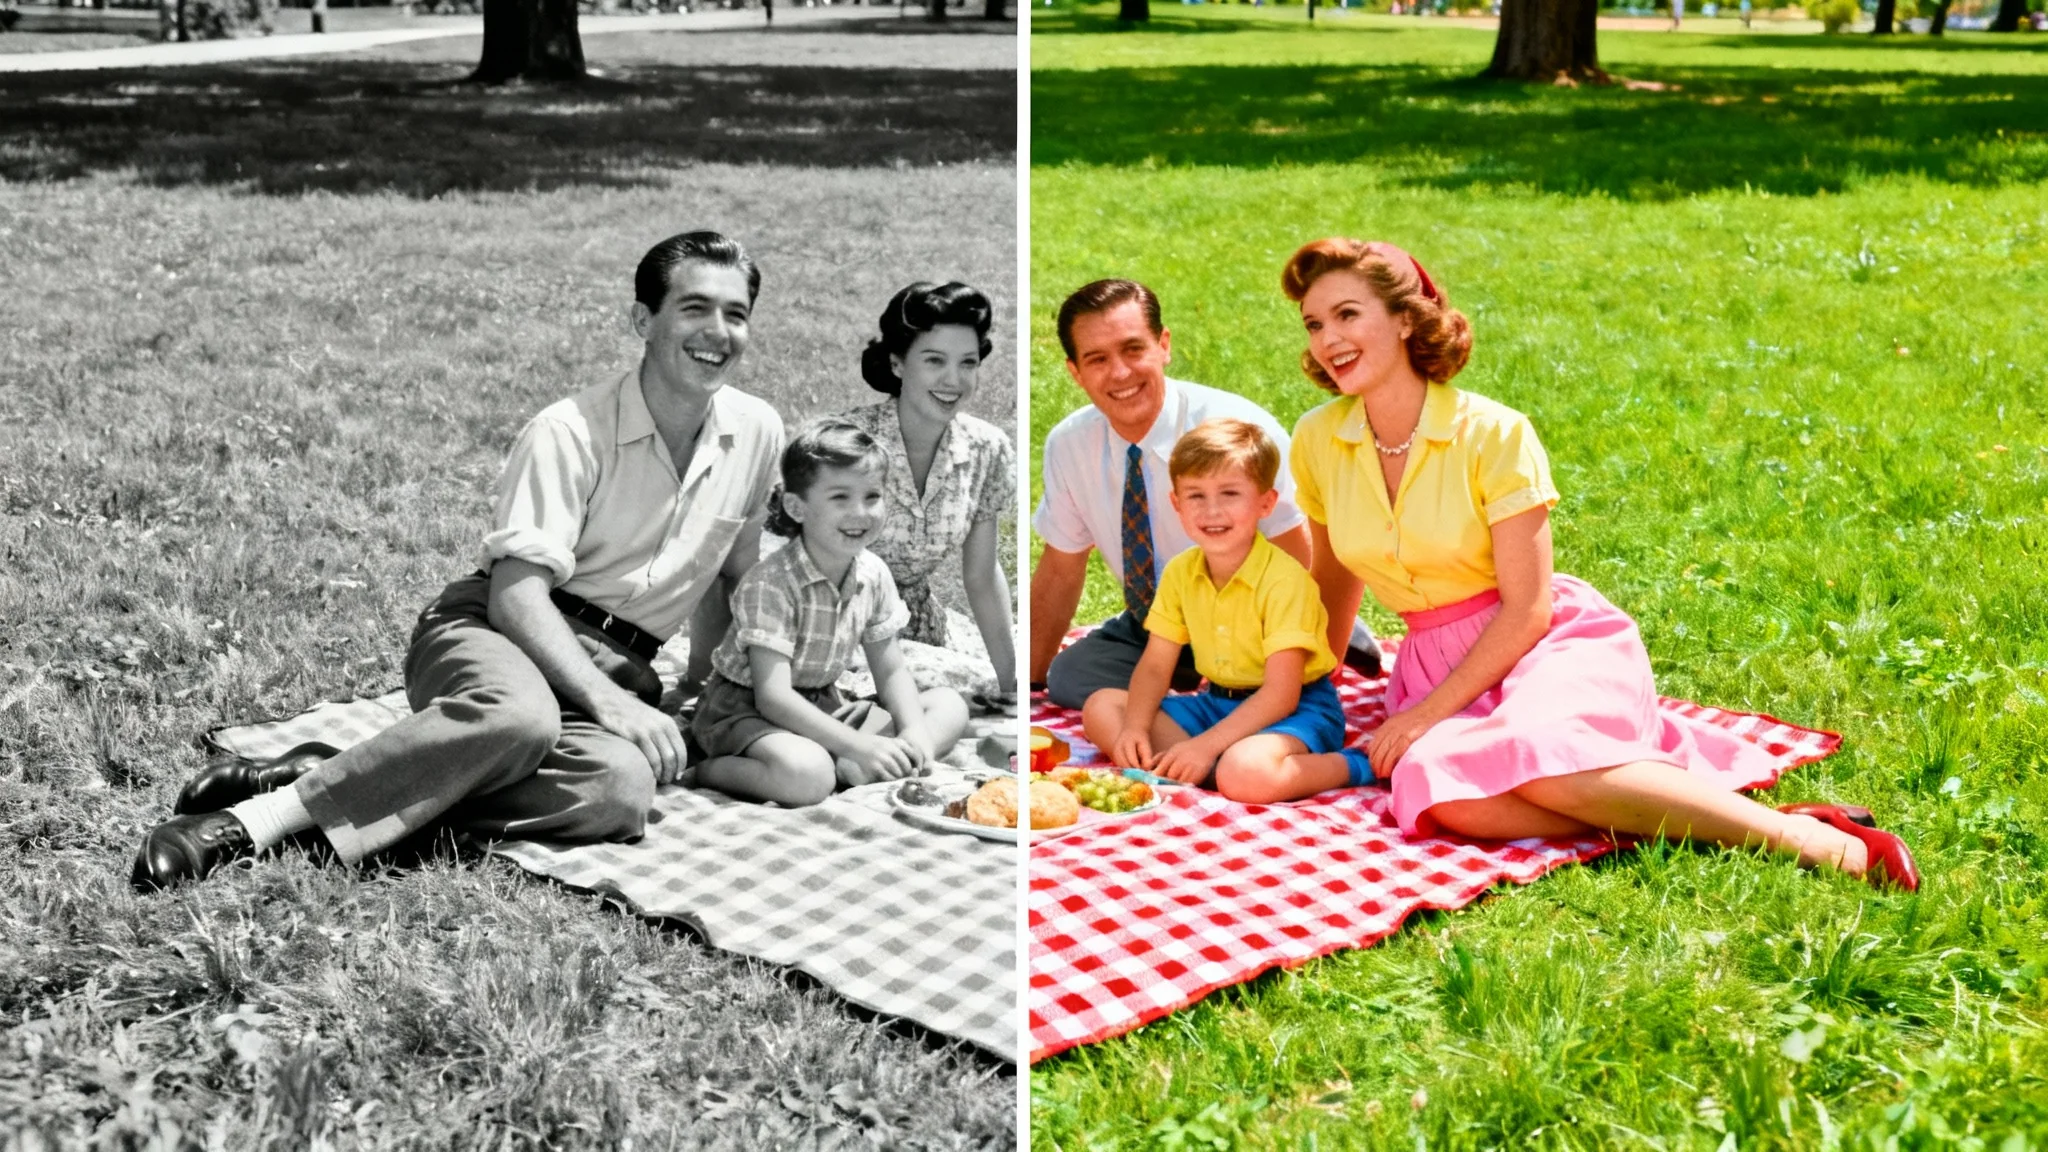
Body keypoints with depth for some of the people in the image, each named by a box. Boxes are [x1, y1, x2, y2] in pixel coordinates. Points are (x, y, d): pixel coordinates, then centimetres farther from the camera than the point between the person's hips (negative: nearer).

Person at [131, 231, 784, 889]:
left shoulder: (757, 433, 6)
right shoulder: (571, 433, -10)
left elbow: (726, 577, 20)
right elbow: (515, 597, -17)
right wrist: (606, 701, -28)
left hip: (618, 668, 4)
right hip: (492, 628, -4)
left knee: (622, 789, -35)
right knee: (518, 716, -43)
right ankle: (256, 819, -34)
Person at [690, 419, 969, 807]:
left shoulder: (873, 575, -2)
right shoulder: (770, 585, -24)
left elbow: (891, 672, 6)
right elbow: (773, 696, -28)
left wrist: (914, 730, -14)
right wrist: (858, 745, -32)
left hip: (824, 706, 8)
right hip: (747, 709, -8)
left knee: (950, 706, -1)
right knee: (806, 773, -40)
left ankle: (847, 770, -20)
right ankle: (711, 771, -12)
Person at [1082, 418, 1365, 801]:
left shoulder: (1284, 579, -21)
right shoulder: (1179, 573, -1)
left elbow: (1281, 695, -23)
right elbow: (1154, 667, 3)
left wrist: (1206, 744, -30)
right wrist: (1135, 728, -17)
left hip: (1297, 709, -7)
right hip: (1219, 703, 7)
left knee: (1246, 773, -40)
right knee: (1100, 708, -4)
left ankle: (1353, 766, -16)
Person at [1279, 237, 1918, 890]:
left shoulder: (1492, 433, -13)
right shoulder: (1317, 440, 0)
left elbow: (1527, 610, -12)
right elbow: (1336, 579, 16)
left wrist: (1429, 712, -16)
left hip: (1552, 641, -3)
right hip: (1438, 660, 4)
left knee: (1539, 767, -37)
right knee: (1452, 798, -32)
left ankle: (1799, 836, -26)